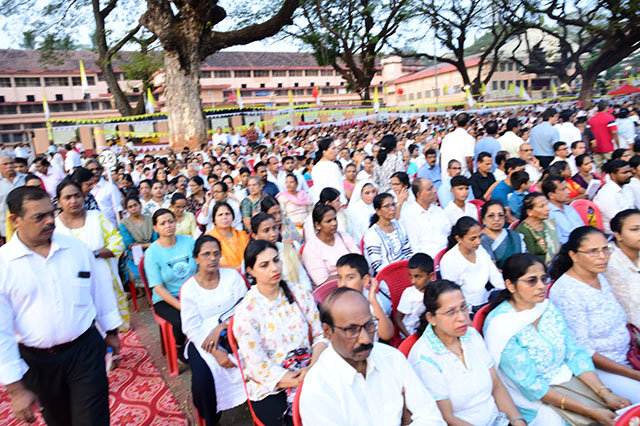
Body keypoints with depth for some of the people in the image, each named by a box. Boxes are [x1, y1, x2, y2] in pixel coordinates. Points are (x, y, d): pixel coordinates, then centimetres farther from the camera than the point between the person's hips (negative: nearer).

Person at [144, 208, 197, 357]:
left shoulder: (189, 241, 2)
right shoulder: (152, 253, -7)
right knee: (182, 321, -31)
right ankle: (180, 349, 3)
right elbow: (159, 288, -9)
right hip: (166, 299, -2)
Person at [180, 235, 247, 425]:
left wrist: (221, 326, -19)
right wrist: (216, 352, -19)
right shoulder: (188, 288, 0)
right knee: (203, 380, -25)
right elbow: (192, 327, -7)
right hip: (203, 341, 0)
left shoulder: (232, 276, 3)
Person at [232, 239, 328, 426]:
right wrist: (306, 382, -16)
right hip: (270, 388, -4)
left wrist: (314, 367, -14)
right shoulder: (245, 312, -9)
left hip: (309, 373, 4)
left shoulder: (300, 293, 4)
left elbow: (320, 335, 6)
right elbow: (260, 369, -10)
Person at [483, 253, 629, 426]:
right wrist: (591, 412, -20)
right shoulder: (500, 325, -20)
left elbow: (575, 352, 4)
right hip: (535, 399, -6)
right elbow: (531, 386, -19)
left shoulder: (547, 307, 1)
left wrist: (605, 393, -9)